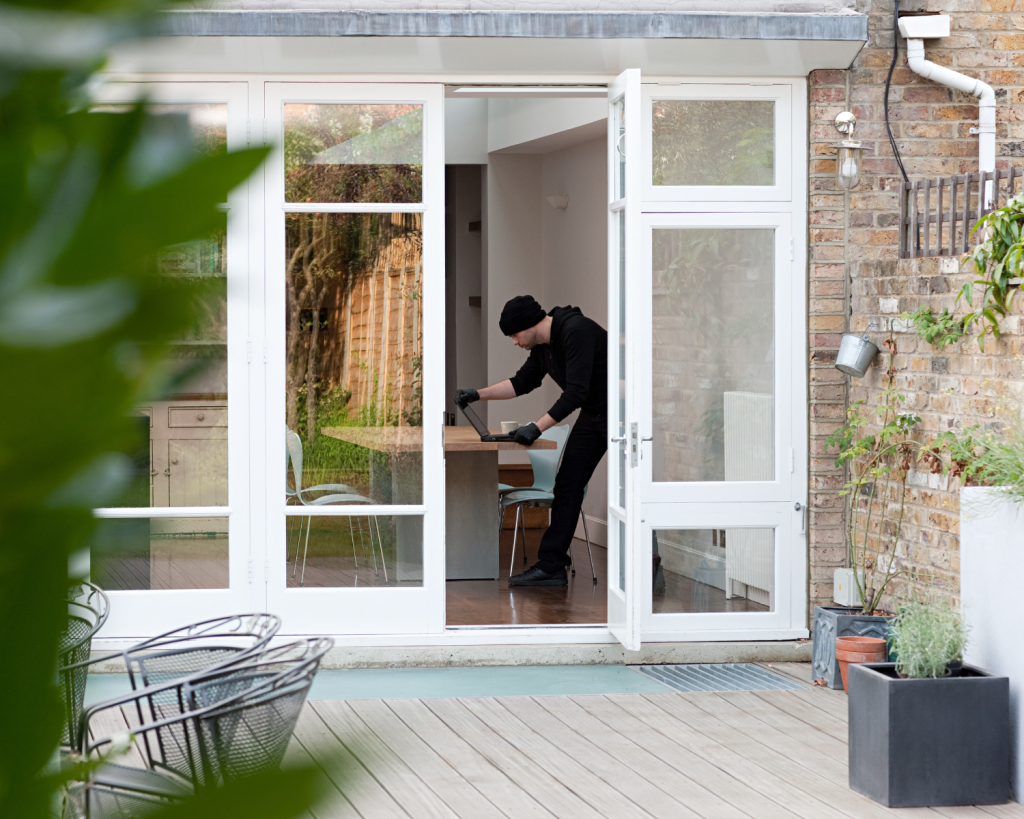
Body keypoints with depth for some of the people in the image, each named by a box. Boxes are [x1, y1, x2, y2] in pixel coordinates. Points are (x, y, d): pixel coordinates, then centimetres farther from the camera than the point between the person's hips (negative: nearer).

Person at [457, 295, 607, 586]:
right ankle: (551, 566, 5)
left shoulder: (576, 331, -26)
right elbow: (522, 382, 18)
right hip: (592, 415, 10)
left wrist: (537, 427, -29)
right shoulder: (543, 346, 4)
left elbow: (576, 391, -31)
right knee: (567, 486, 5)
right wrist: (477, 395, 9)